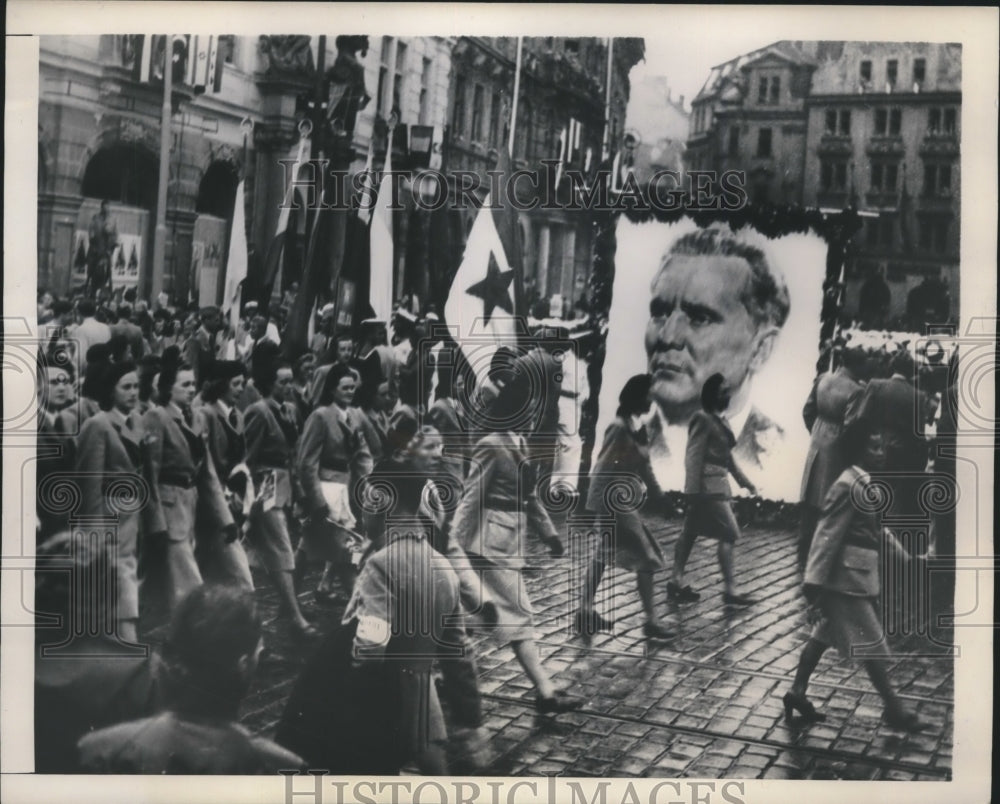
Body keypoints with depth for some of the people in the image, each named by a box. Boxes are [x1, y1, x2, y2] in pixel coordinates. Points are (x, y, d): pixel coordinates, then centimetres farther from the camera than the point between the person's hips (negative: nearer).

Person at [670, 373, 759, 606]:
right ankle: (729, 590, -4)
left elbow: (727, 456, 21)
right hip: (707, 487, -9)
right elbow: (693, 457, -18)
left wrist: (744, 481, 20)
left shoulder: (720, 421, 14)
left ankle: (677, 583, 16)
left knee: (690, 533, 11)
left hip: (717, 485, 9)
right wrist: (693, 491, -22)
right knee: (729, 534, -8)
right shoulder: (703, 420, -14)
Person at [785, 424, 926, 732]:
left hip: (860, 576, 10)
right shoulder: (848, 487, -20)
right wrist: (814, 584, -22)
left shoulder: (867, 485, 9)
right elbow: (827, 536, -21)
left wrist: (905, 557, 22)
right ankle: (893, 708, 13)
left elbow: (877, 527, 21)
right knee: (872, 644, 1)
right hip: (849, 579, -10)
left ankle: (797, 692, 24)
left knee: (824, 635, 15)